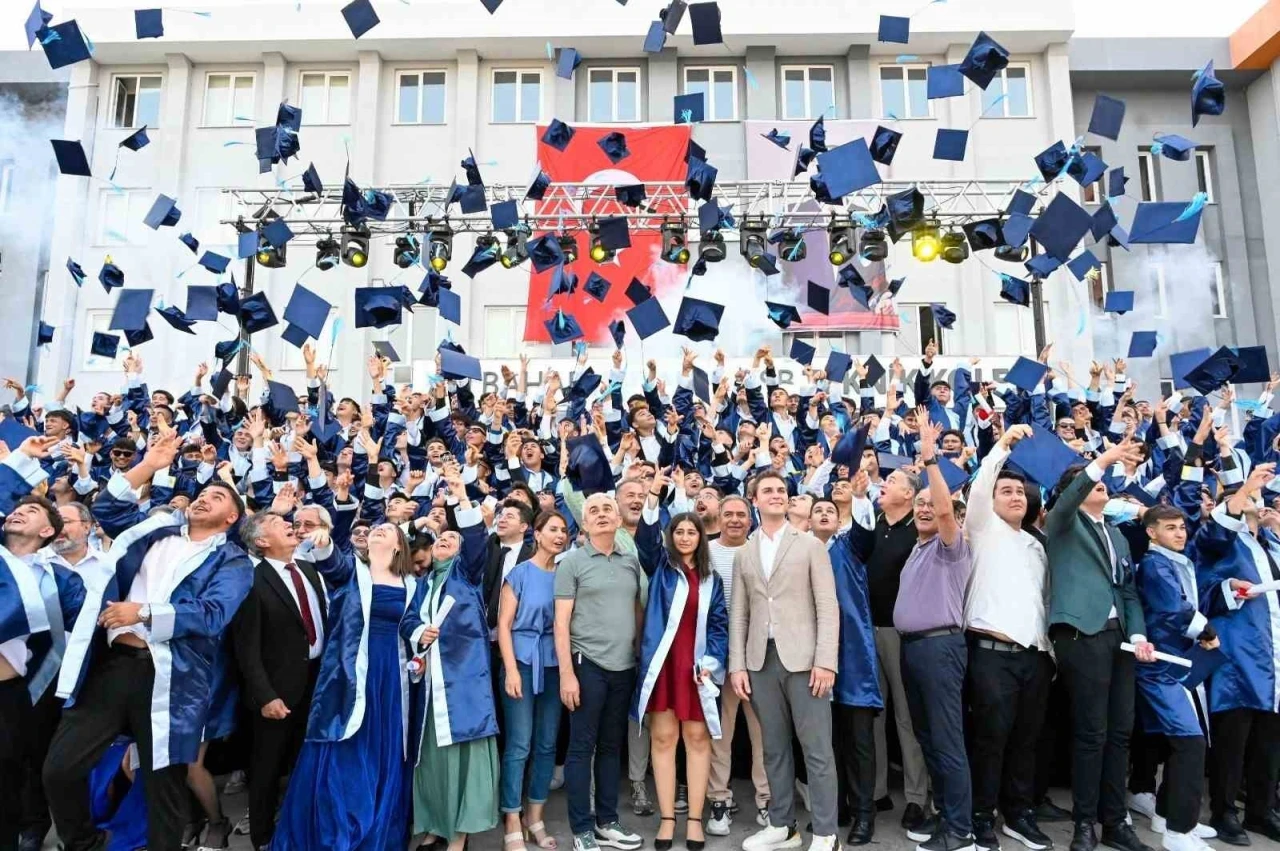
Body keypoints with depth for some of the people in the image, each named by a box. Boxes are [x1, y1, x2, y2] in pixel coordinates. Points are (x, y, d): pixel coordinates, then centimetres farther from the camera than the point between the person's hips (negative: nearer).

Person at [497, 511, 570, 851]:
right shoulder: (520, 573, -3)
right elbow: (503, 624, -5)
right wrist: (511, 670, -13)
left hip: (554, 665, 4)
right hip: (523, 662, -4)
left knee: (547, 743, 9)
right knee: (519, 744, -2)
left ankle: (535, 820, 21)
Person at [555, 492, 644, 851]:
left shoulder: (631, 562, 8)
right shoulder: (572, 562, -4)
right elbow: (561, 622, -7)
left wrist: (643, 657, 8)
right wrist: (567, 673, -12)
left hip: (625, 666, 4)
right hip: (588, 664, -4)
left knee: (611, 747, 14)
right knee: (582, 748, 3)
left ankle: (607, 822, 25)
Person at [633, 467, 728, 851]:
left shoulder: (711, 579, 11)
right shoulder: (660, 567, 6)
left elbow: (719, 623, 7)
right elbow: (645, 538, -12)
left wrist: (711, 661, -7)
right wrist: (653, 496, -24)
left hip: (697, 665, 1)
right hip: (663, 662, -1)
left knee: (697, 739, 5)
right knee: (663, 738, 3)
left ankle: (695, 819, 14)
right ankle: (667, 818, 13)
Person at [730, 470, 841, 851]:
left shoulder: (811, 546, 2)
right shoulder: (743, 554, 12)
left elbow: (828, 607, -4)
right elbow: (738, 614, 11)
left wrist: (825, 661, -12)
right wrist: (737, 665, 3)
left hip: (803, 658, -3)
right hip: (761, 661, 4)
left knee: (817, 749, 0)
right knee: (774, 748, 11)